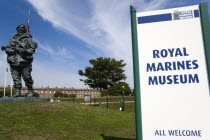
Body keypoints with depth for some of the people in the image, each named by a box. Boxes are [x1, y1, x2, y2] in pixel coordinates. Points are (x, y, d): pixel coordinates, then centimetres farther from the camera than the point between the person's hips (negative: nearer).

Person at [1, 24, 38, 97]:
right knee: (16, 78, 1)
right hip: (14, 62, 4)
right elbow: (7, 48, 14)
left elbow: (32, 49, 1)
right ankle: (18, 92, 8)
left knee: (27, 77, -5)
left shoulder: (28, 39, 7)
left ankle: (30, 91, 6)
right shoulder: (13, 38, 17)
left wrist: (24, 51, -16)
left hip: (24, 62, -3)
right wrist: (13, 50, -8)